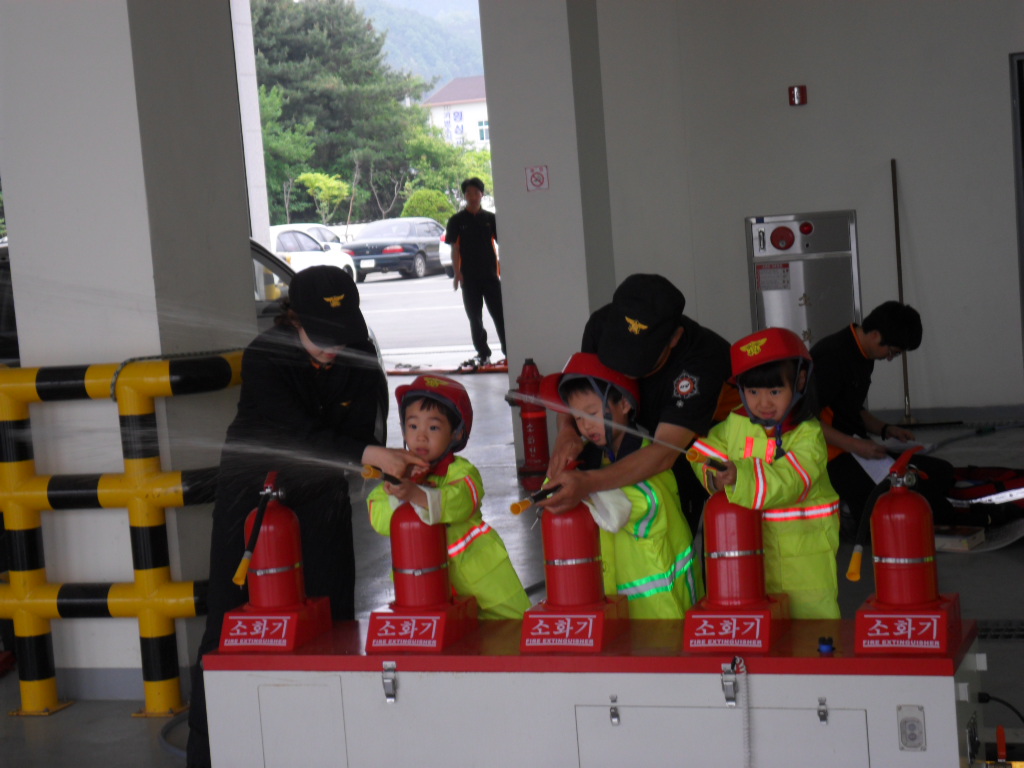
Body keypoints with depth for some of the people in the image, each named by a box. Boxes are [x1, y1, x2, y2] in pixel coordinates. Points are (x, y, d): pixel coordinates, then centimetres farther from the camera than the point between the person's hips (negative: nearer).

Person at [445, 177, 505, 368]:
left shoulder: (490, 218, 6)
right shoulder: (456, 221, 3)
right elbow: (455, 248, 0)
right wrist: (457, 273, -10)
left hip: (490, 274, 0)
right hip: (469, 277, 0)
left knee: (499, 314, -2)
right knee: (474, 317, 4)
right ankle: (483, 354, 11)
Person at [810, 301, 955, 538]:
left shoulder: (863, 356, 14)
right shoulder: (831, 356, -18)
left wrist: (885, 429, 7)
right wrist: (854, 445, -25)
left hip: (857, 447, 10)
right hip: (832, 454, -10)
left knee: (940, 471, 2)